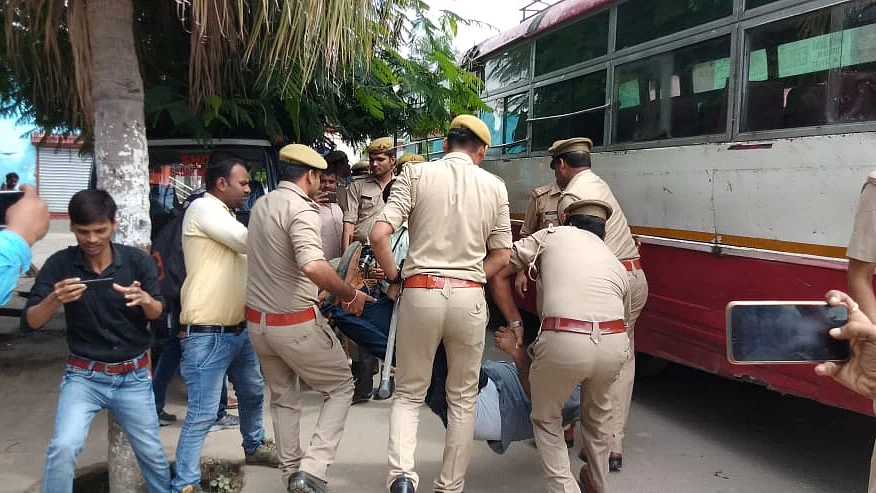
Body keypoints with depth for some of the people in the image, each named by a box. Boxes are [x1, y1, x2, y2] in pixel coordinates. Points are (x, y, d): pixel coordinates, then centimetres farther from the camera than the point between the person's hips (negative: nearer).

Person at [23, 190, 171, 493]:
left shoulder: (137, 260, -10)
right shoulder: (60, 264, -11)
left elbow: (158, 314, -9)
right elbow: (30, 322, -12)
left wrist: (145, 300, -32)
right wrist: (54, 300, -34)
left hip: (133, 377, 1)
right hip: (84, 376, -1)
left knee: (152, 454, 12)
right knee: (64, 446, -23)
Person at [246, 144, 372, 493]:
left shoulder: (261, 205, 8)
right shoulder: (301, 209, -18)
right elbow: (313, 266, -36)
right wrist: (350, 295, -22)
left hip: (257, 321, 8)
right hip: (295, 323, -8)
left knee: (283, 397, 22)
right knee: (340, 387, 9)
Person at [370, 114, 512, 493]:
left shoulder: (416, 173, -1)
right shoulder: (494, 186, 6)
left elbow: (378, 235, -9)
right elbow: (501, 256, 8)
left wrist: (393, 278, 5)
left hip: (421, 293, -1)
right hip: (470, 297, 1)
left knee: (409, 393, 14)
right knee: (463, 398, 17)